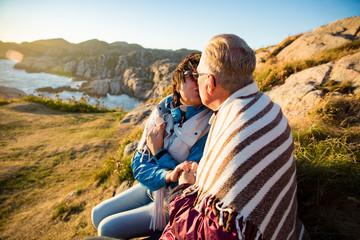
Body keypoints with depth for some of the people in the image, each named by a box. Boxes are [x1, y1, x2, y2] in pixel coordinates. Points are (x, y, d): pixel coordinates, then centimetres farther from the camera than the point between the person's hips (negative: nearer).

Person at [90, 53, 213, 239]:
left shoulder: (208, 126, -26)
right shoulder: (162, 112, -9)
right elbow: (138, 164, -10)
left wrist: (159, 152, -20)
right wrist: (167, 175, -30)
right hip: (151, 187, 6)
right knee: (98, 214, 10)